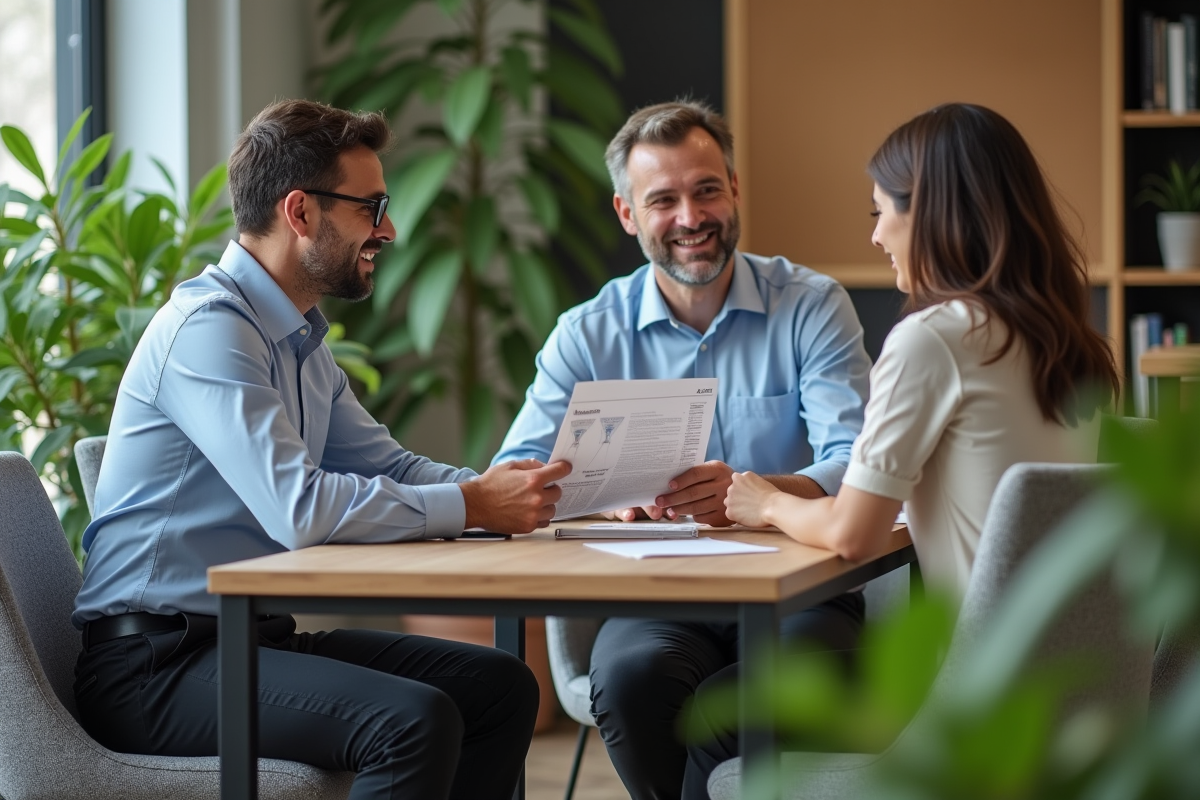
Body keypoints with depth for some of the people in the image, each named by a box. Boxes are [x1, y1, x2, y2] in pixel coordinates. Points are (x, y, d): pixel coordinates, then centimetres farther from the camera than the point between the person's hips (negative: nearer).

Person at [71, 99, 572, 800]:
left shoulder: (302, 340, 17)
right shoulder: (208, 328, -16)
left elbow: (385, 464, 18)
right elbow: (299, 508, -26)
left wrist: (506, 489, -1)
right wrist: (471, 505, -19)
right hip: (154, 661, -10)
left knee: (503, 686, 0)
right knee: (415, 720, -28)